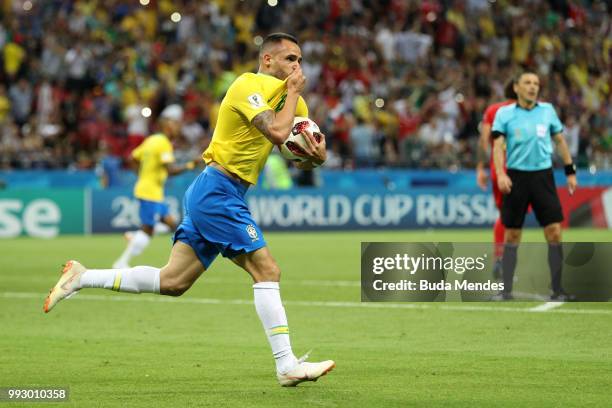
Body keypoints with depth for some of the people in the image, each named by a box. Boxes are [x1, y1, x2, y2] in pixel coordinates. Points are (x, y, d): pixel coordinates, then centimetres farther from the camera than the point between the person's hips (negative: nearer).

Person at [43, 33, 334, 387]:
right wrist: (293, 92, -14)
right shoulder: (249, 86, -12)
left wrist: (318, 153, -8)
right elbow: (277, 132, -28)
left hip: (212, 196, 9)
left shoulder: (290, 99, 14)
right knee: (267, 270, -13)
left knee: (172, 283, 9)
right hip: (218, 190, -9)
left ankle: (81, 278, 18)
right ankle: (287, 366, -13)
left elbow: (311, 156, 16)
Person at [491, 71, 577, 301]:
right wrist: (500, 174, -20)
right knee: (512, 235, 3)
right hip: (516, 177, -1)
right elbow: (498, 144, -6)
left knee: (554, 232, -6)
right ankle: (506, 289, 10)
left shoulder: (547, 110, 6)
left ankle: (557, 290, 0)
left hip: (543, 176, 1)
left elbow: (560, 140, 14)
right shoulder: (505, 114, 0)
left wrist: (570, 171, 12)